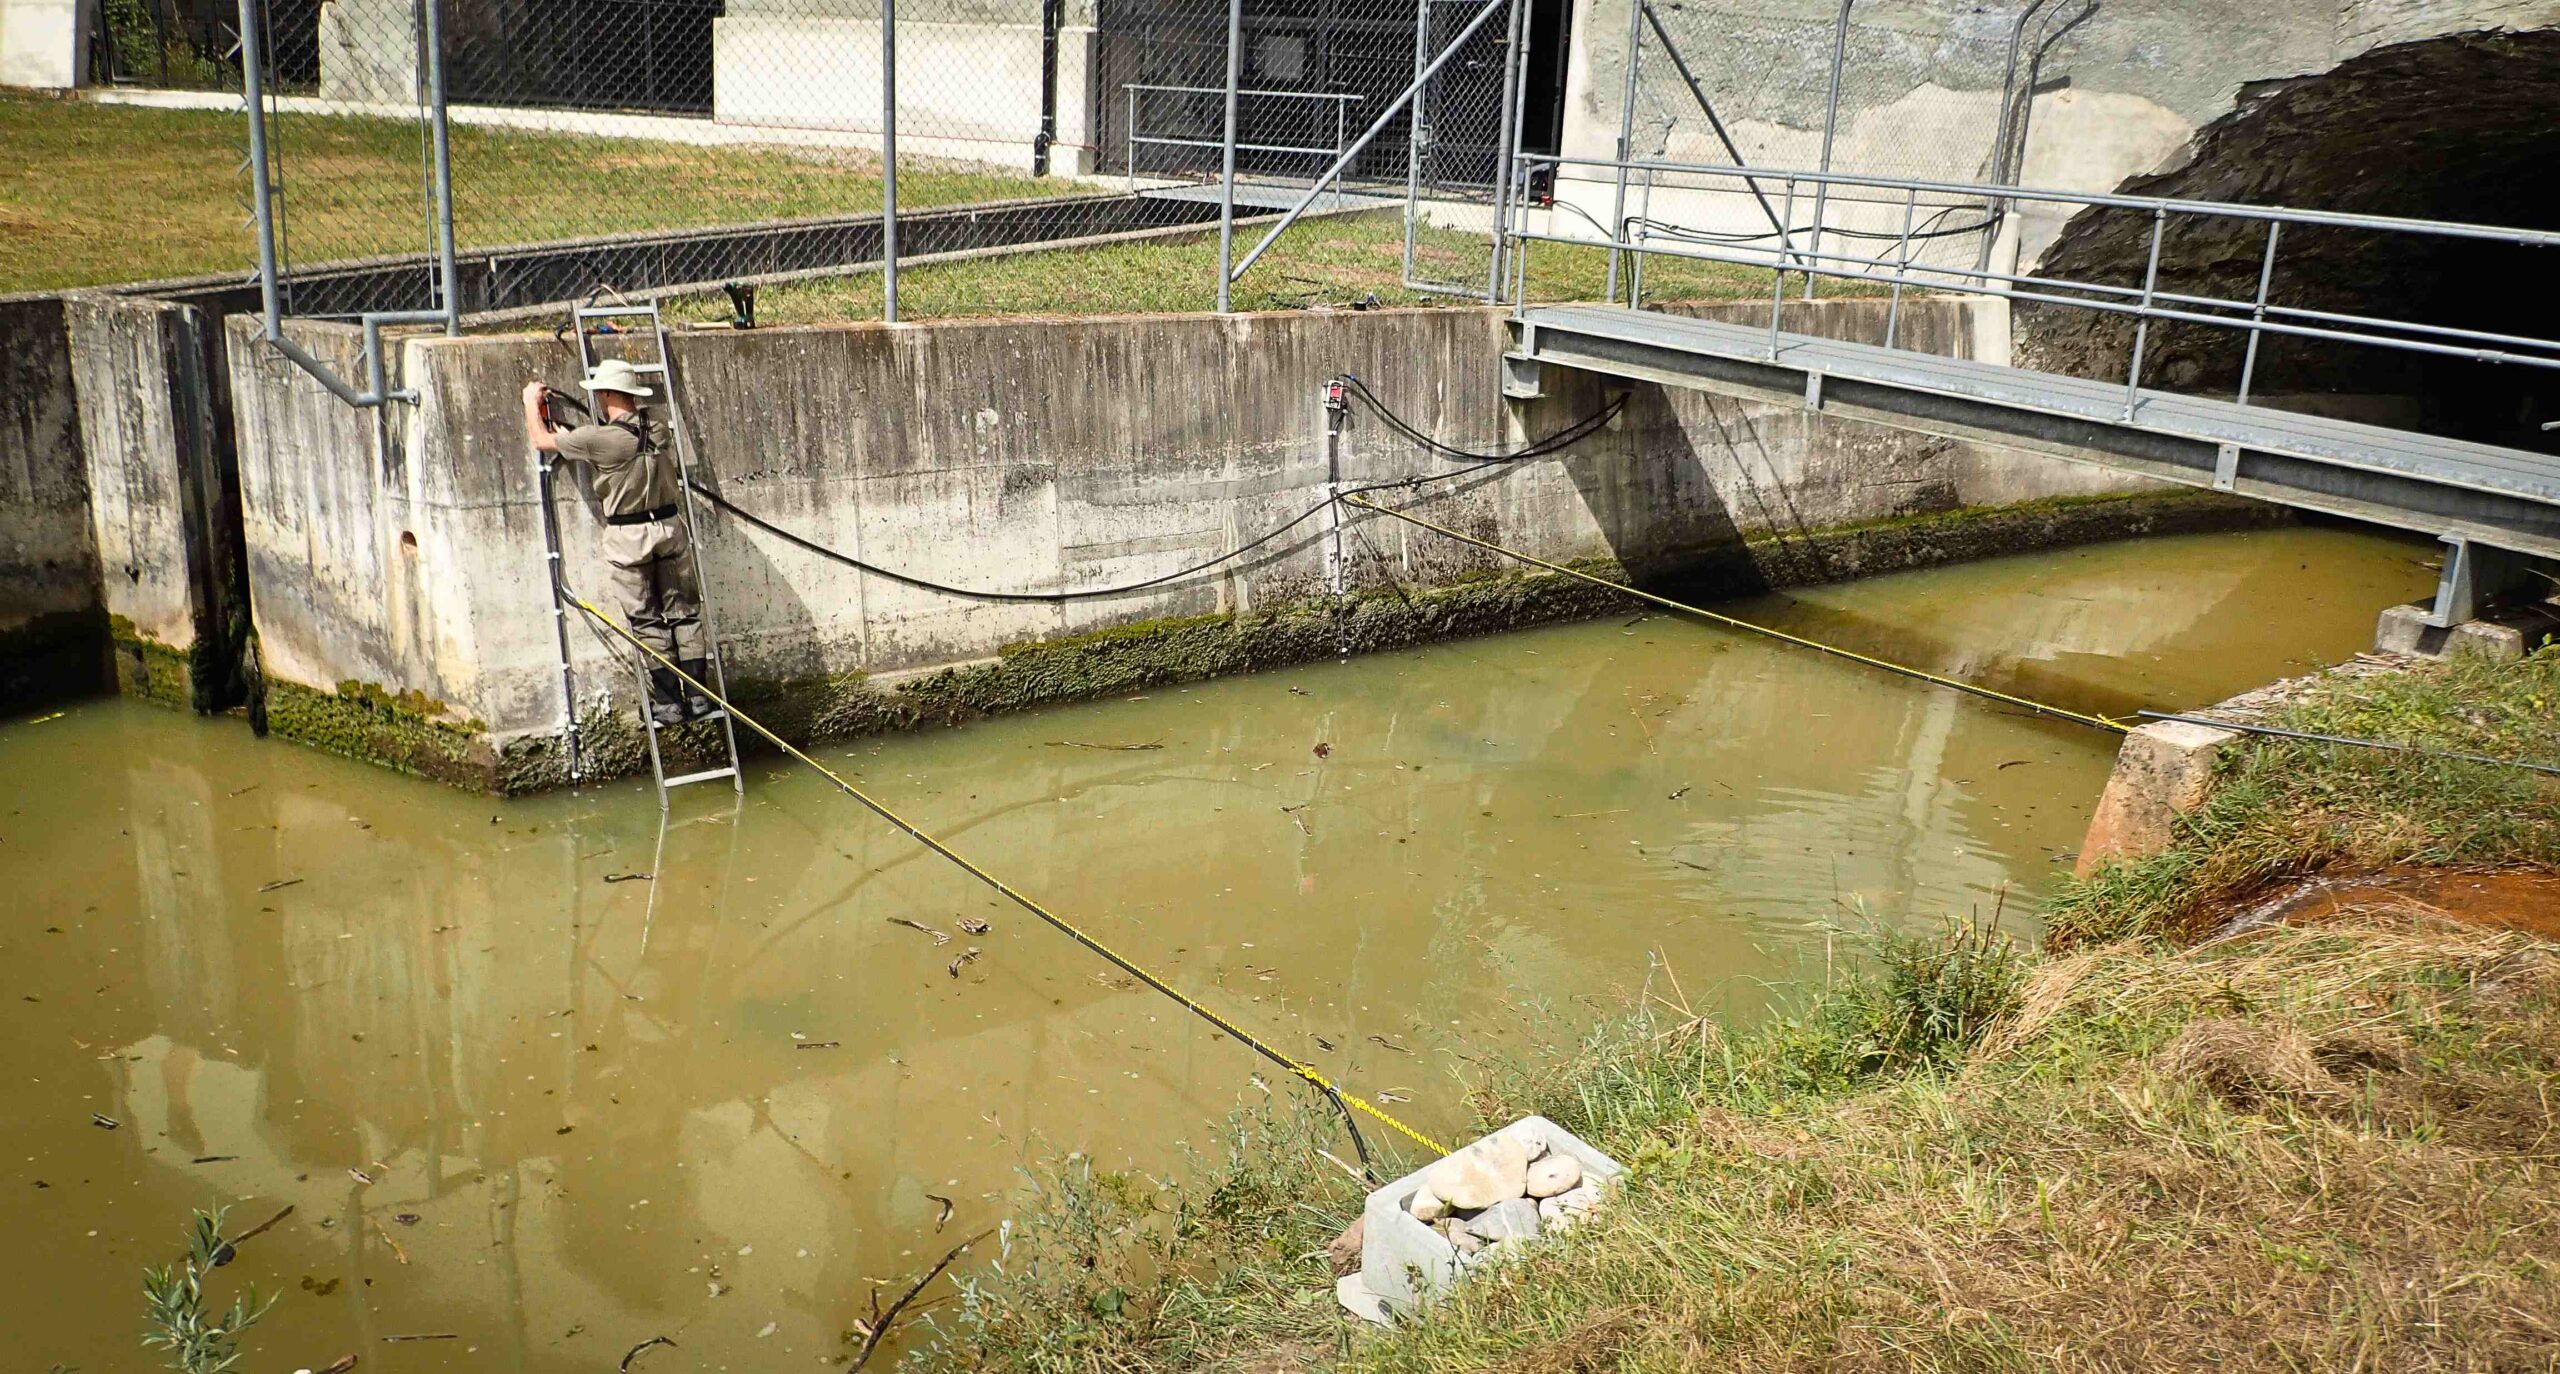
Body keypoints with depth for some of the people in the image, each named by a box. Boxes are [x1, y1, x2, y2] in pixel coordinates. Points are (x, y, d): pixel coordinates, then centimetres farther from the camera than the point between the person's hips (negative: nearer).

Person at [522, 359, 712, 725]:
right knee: (684, 613, 10)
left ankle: (669, 703, 5)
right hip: (670, 528, 5)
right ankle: (698, 696, 13)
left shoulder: (601, 439, -16)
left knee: (646, 622, 4)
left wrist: (531, 400, 17)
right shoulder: (658, 431, 0)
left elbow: (540, 440, -2)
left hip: (629, 538, -4)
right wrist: (569, 435, 29)